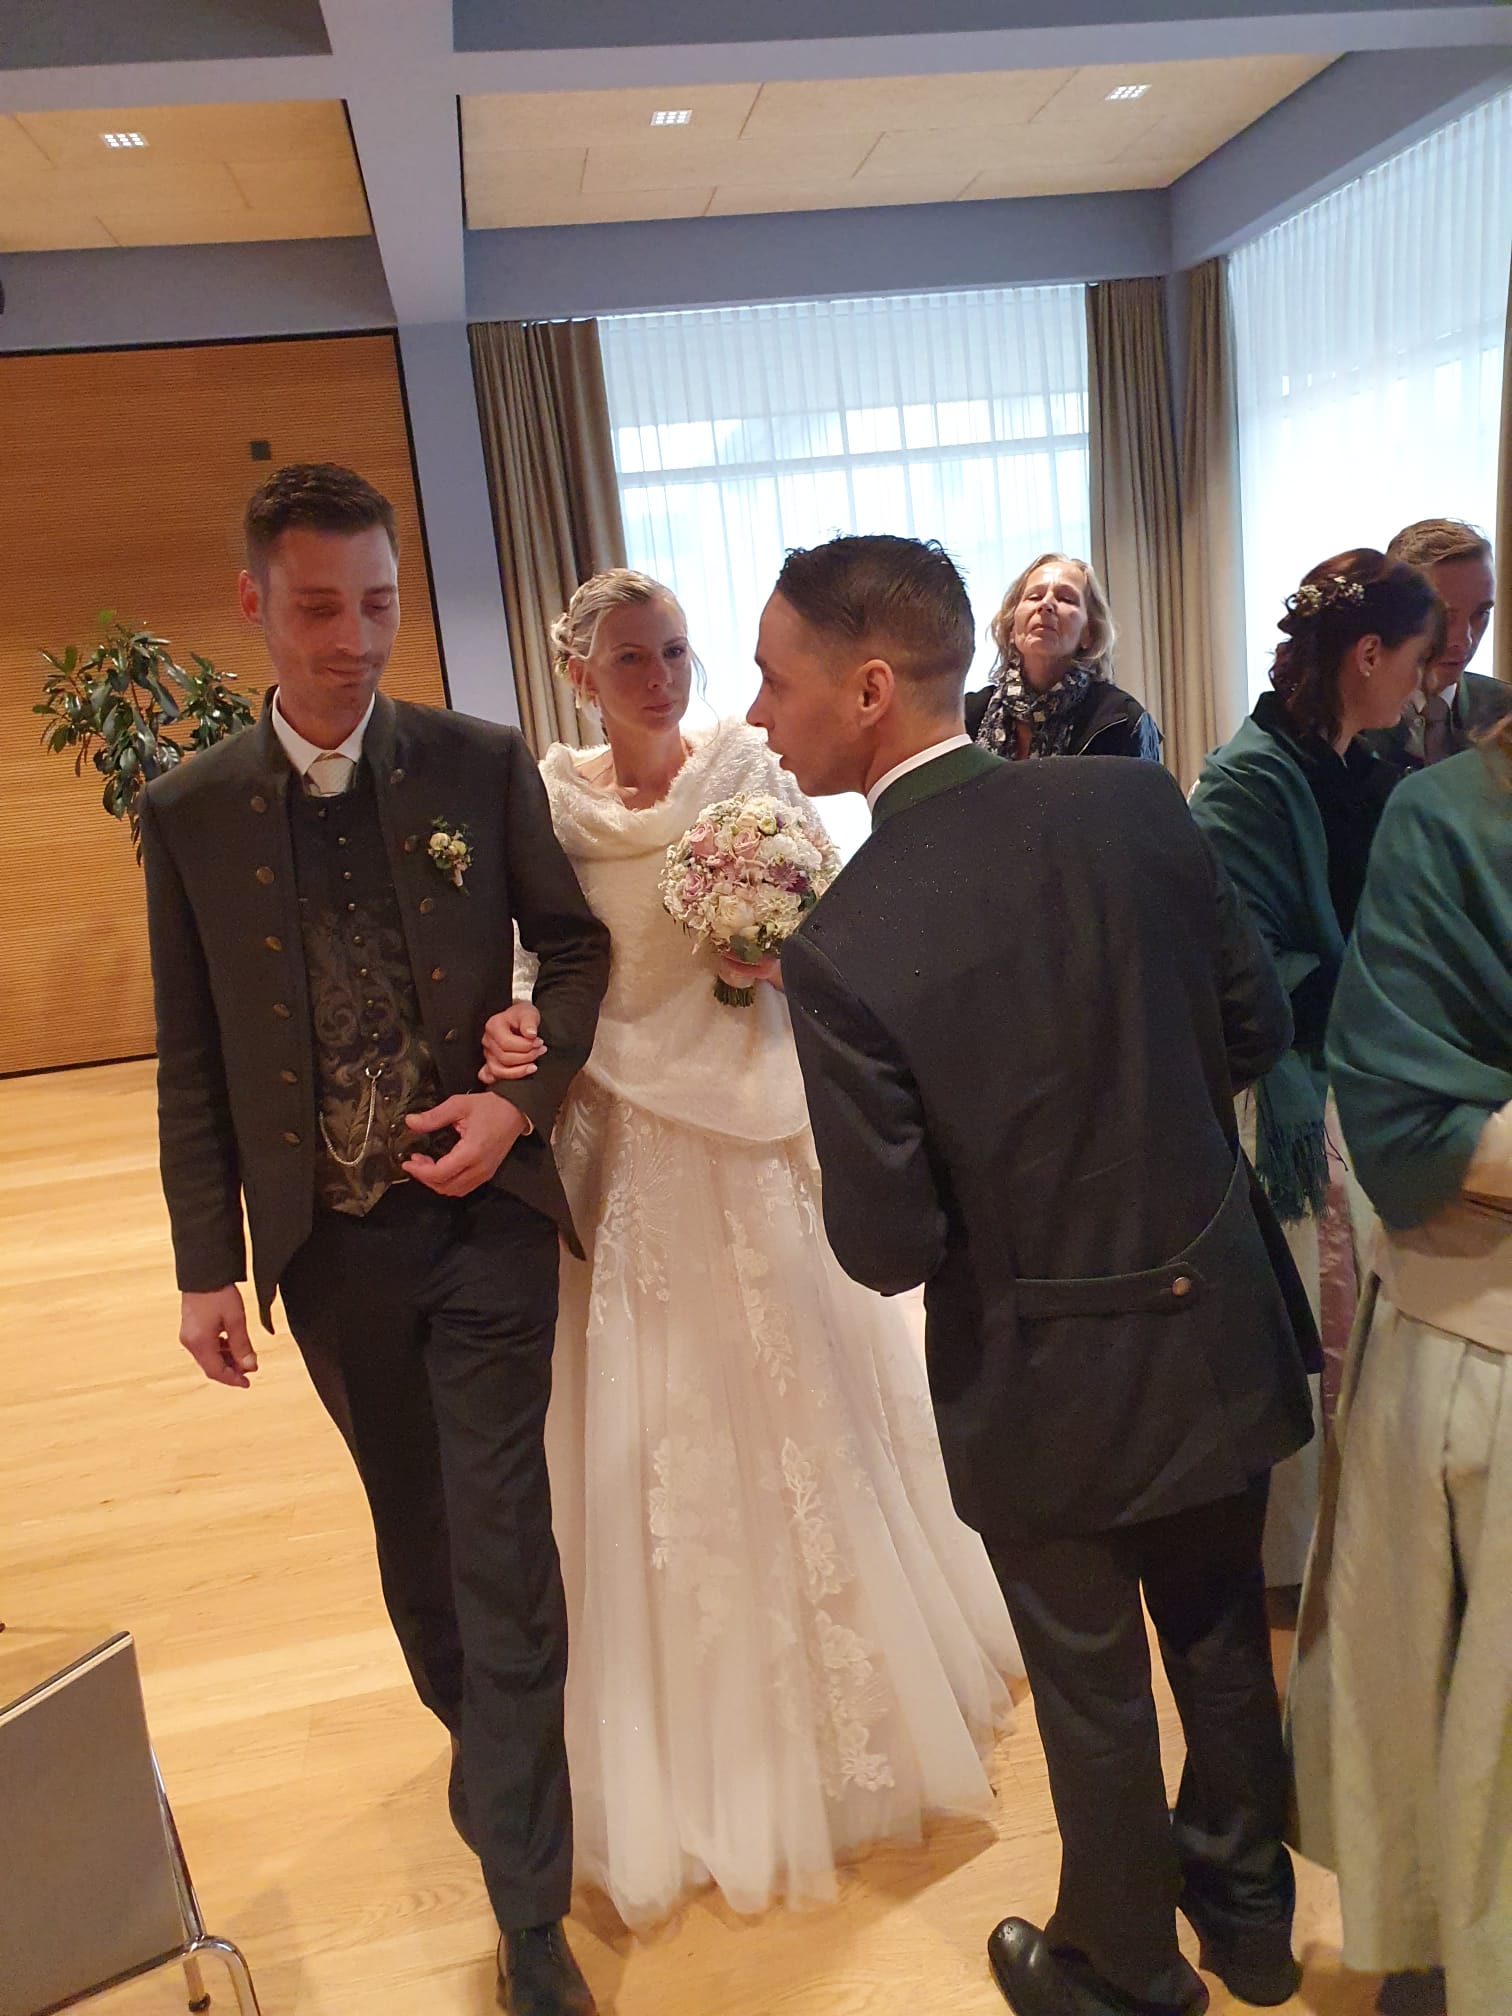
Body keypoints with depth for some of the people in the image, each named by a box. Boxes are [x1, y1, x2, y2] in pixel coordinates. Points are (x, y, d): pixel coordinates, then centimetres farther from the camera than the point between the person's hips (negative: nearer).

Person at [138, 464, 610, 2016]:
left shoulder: (482, 765, -4)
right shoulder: (188, 812, -1)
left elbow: (574, 943, 4)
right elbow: (192, 1058, 2)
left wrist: (523, 1095, -13)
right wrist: (207, 1264, 3)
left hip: (482, 1214, -2)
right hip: (327, 1244, 2)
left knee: (500, 1536, 2)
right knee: (413, 1523, 20)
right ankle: (483, 1731, 48)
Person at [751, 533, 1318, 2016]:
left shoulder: (841, 948, -28)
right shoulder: (1136, 802, -14)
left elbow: (887, 1251, -21)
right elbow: (1255, 1029, -3)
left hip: (1051, 1388, -4)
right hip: (1220, 1329, 5)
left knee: (1092, 1695, 21)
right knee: (1223, 1637, 28)